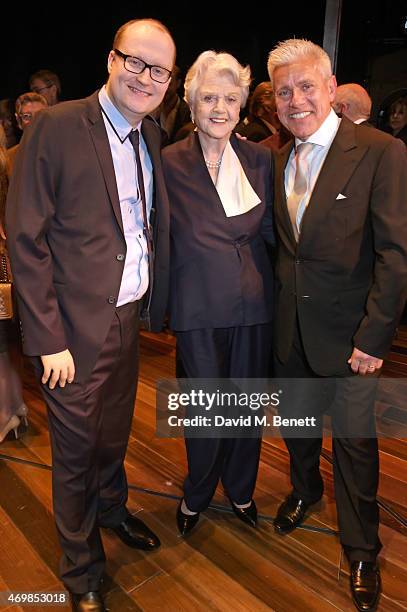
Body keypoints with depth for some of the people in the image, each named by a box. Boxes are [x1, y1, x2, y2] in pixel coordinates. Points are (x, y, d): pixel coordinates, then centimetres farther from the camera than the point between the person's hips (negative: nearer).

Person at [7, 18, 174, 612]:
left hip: (130, 317, 6)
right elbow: (26, 238, -14)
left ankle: (111, 509, 53)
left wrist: (153, 305, 6)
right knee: (75, 450, 12)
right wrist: (48, 339, -15)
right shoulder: (56, 127, -12)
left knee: (115, 433, 23)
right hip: (76, 328, -5)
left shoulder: (153, 138, 8)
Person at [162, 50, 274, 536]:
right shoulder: (169, 162, -5)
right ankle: (196, 496, 37)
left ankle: (240, 490, 42)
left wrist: (273, 287, 2)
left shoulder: (259, 158, 4)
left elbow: (269, 230, 10)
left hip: (254, 304, 3)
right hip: (199, 308, -3)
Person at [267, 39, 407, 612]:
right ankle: (305, 489, 52)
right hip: (289, 326, 6)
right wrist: (279, 301, 4)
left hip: (347, 331, -5)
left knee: (354, 441, 8)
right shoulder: (279, 160, 6)